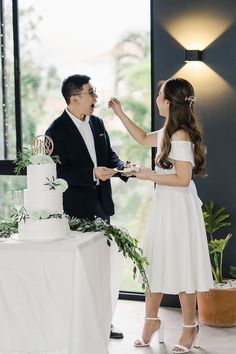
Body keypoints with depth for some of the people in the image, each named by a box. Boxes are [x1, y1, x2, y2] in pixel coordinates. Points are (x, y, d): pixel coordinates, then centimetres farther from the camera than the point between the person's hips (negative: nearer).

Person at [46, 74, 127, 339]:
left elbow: (109, 154, 16)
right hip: (75, 210, -7)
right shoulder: (57, 131, -14)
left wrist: (121, 168, -5)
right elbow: (58, 172, -18)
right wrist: (92, 174, -27)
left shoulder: (97, 123, 8)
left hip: (100, 207, 7)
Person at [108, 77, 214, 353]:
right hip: (163, 205, 9)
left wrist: (149, 176, -14)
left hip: (178, 208, -9)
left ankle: (189, 328, 14)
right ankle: (151, 320, 27)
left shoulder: (180, 136, -20)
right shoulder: (168, 132, 9)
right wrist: (120, 114, 24)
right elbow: (144, 139, 28)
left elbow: (183, 179, -23)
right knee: (154, 264, 14)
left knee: (180, 267, 1)